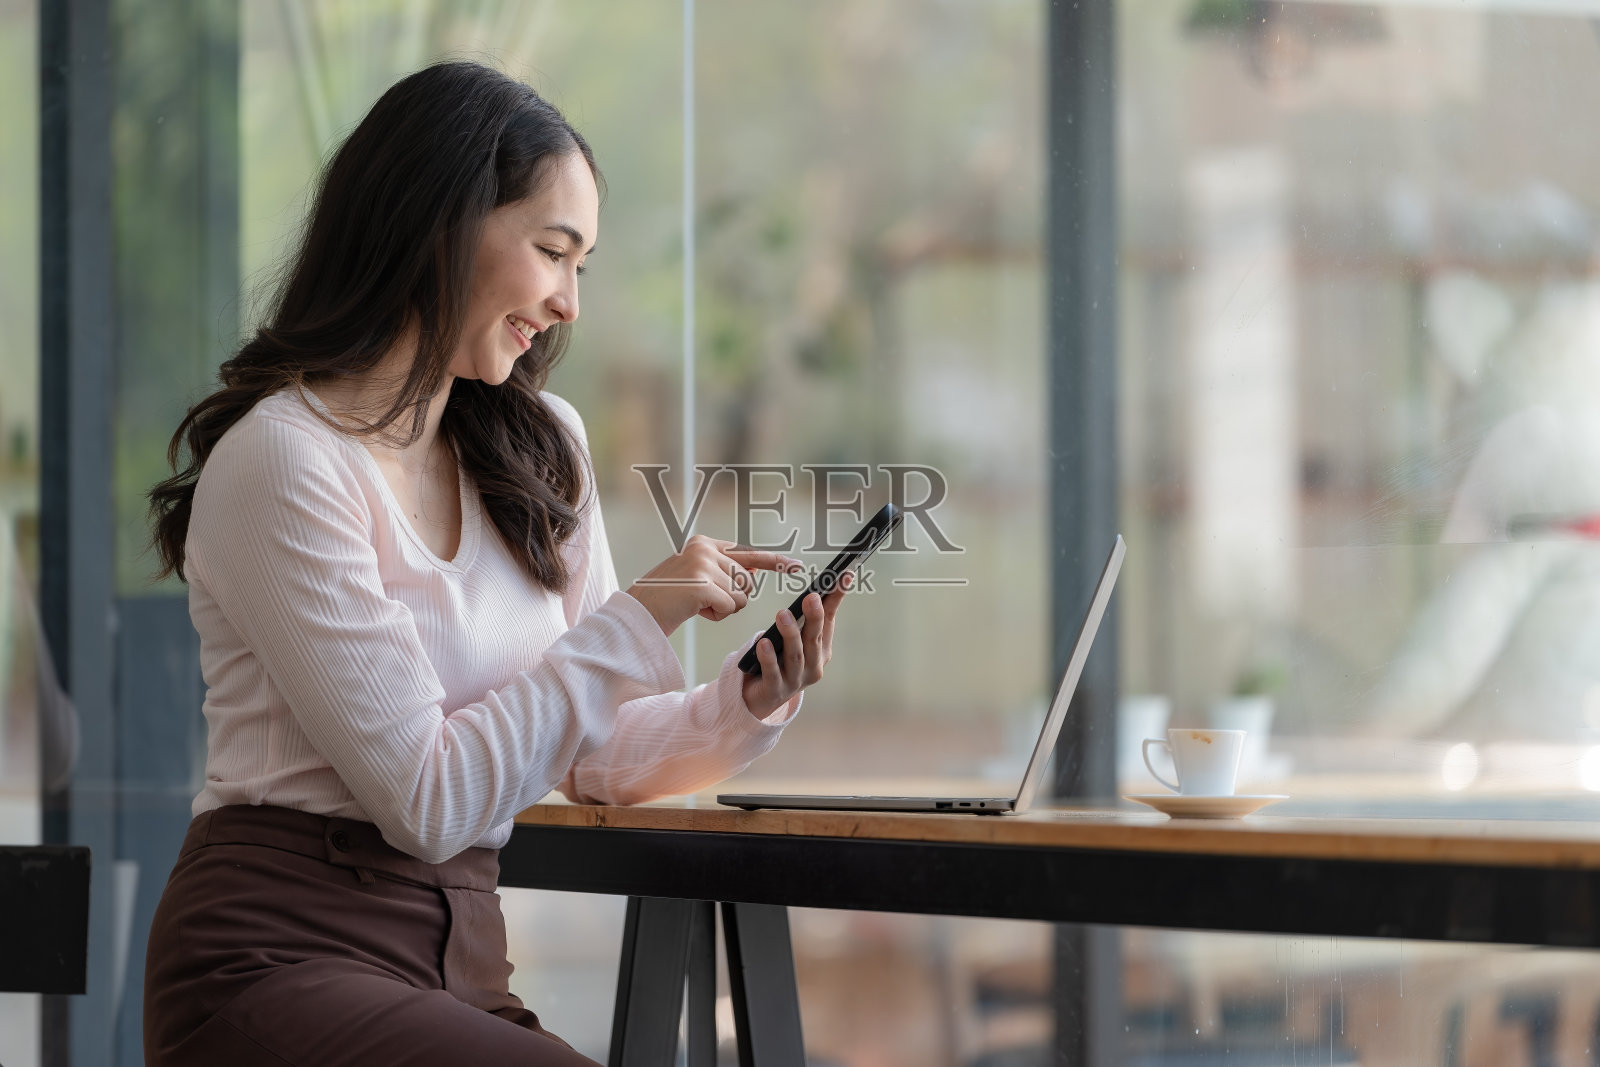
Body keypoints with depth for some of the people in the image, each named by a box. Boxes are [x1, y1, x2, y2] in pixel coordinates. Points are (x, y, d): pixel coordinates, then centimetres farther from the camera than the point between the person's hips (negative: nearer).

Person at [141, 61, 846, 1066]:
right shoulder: (281, 462, -10)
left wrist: (746, 707, -2)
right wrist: (637, 619, -11)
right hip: (282, 957, -7)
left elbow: (595, 758, 16)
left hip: (460, 972, 7)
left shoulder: (540, 451, 14)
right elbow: (426, 801, -13)